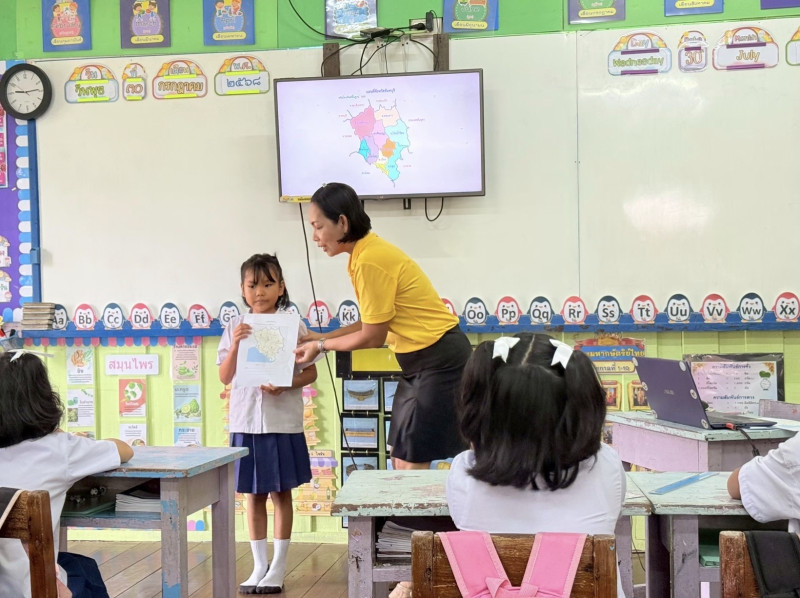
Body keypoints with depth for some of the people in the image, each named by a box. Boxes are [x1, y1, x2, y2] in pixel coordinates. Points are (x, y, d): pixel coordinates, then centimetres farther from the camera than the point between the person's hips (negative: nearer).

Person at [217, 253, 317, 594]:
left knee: (280, 493, 6)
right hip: (246, 422, 2)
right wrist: (235, 345, -13)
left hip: (282, 422, -2)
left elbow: (310, 372, -2)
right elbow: (225, 378, 2)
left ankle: (278, 567, 16)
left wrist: (284, 385, -19)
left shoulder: (292, 324, -3)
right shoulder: (235, 327, 3)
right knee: (254, 495, 10)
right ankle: (259, 566, 21)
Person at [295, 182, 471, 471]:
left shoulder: (369, 260, -22)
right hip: (419, 360, 10)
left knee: (412, 465, -4)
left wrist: (321, 345, -2)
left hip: (439, 360, -10)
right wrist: (320, 337, 10)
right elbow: (373, 323, 10)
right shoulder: (363, 253, 6)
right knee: (400, 461, 13)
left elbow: (372, 337, -15)